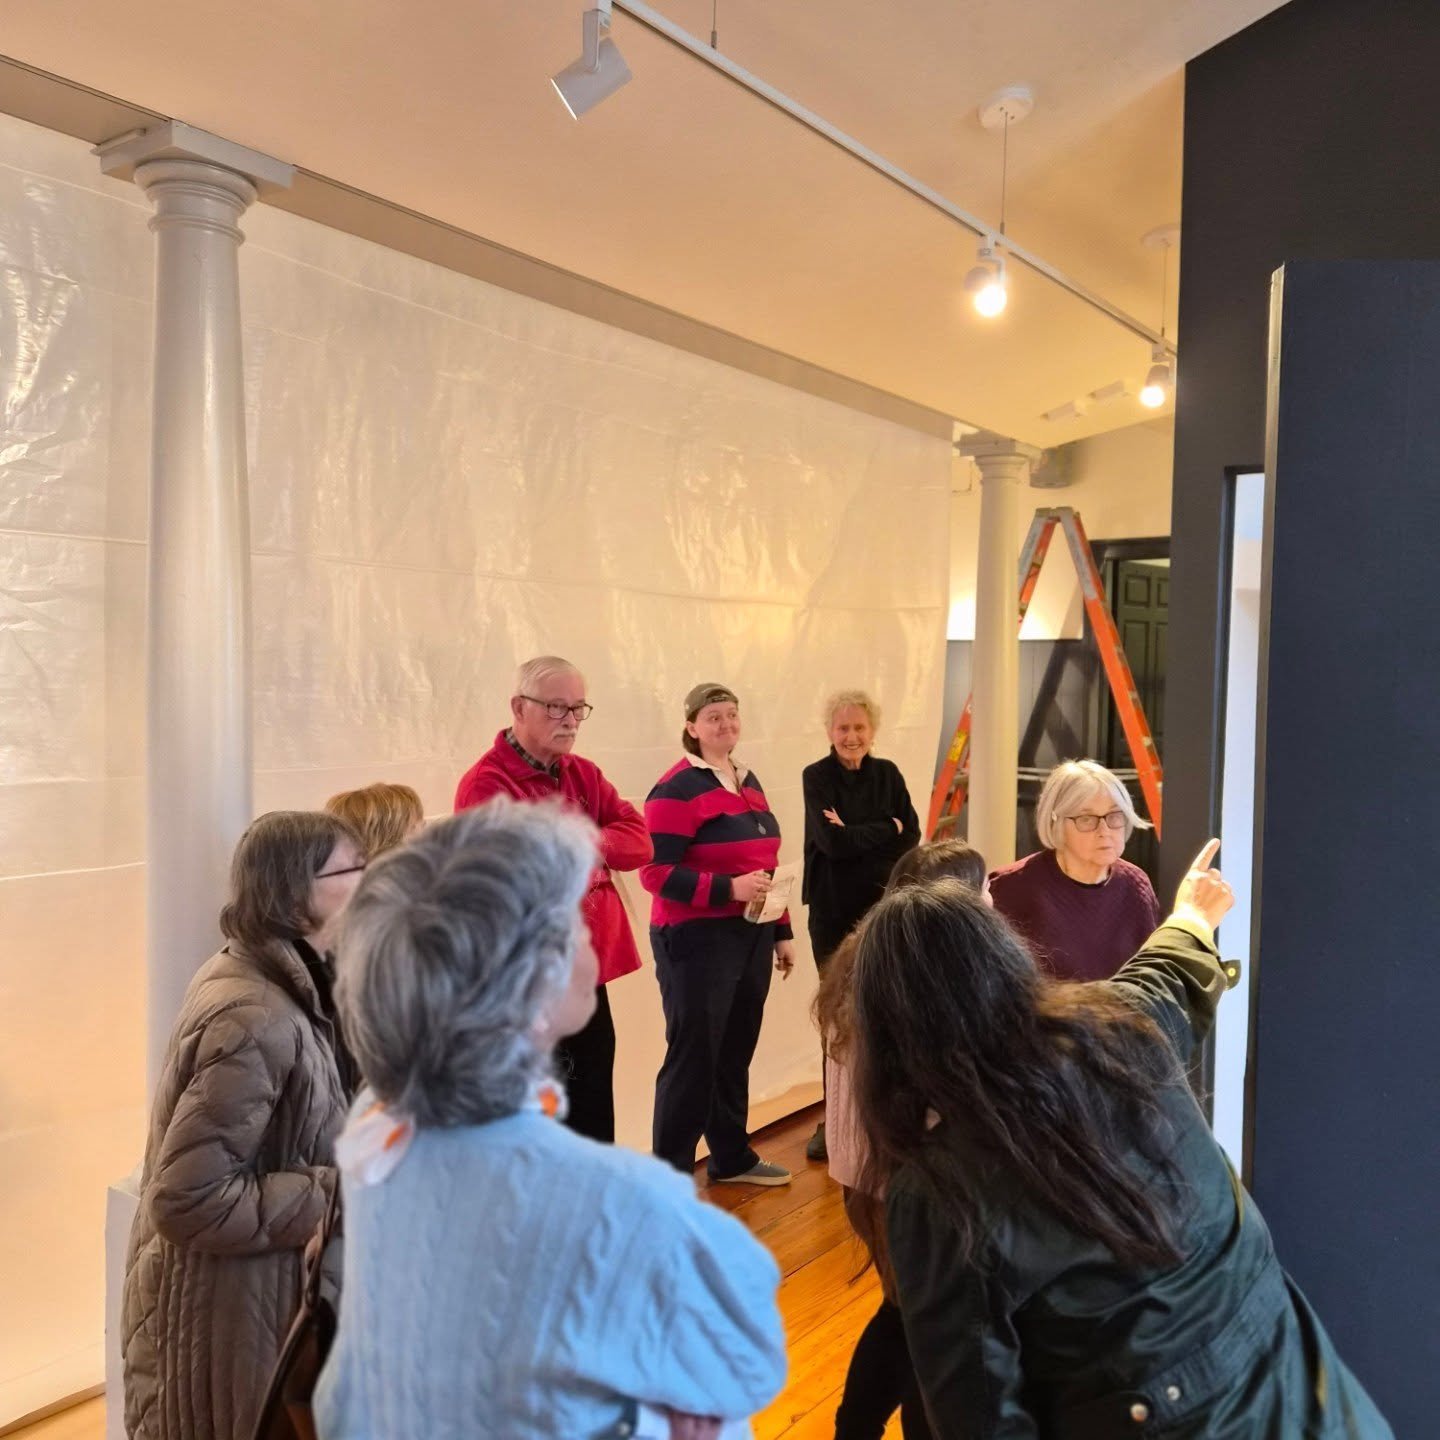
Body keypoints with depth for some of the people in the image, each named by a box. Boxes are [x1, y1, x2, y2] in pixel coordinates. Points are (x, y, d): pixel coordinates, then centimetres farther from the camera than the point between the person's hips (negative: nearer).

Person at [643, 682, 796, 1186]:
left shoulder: (748, 781, 13)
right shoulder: (677, 788, -12)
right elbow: (656, 872, -18)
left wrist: (782, 931, 19)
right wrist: (728, 889, -25)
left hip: (751, 937, 7)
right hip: (697, 940, -7)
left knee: (736, 1050, 15)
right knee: (693, 1055, -2)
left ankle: (732, 1157, 30)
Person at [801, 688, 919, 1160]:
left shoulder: (887, 774, 6)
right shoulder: (817, 777, -4)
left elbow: (912, 838, -3)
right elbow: (832, 842, -15)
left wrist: (856, 838, -13)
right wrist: (885, 829, -6)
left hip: (884, 908, 2)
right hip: (833, 911, -2)